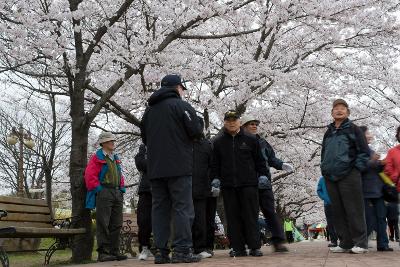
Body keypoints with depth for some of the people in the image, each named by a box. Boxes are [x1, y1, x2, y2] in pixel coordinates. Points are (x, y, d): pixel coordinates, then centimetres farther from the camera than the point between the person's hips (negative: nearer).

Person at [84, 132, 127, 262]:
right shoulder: (97, 157, -1)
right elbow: (90, 176, -8)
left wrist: (121, 188, 15)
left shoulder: (116, 158, 20)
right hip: (104, 193, -7)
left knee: (116, 224, 7)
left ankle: (114, 251, 13)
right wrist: (98, 189, -12)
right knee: (103, 224, -7)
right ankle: (103, 252, -5)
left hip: (117, 193, 7)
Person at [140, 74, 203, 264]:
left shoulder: (149, 109, 16)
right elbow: (196, 131, -10)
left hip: (154, 168, 6)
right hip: (178, 166, -6)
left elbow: (144, 137, 21)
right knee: (182, 207, -4)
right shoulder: (181, 105, -4)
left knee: (160, 208, 7)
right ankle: (181, 250, -8)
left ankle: (161, 251, 5)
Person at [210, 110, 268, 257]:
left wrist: (262, 174, 3)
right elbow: (215, 163, 14)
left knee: (251, 215, -1)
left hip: (248, 184, -2)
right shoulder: (218, 141, 11)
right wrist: (215, 178, 4)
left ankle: (254, 246, 4)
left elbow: (259, 159, 12)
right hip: (228, 185, 2)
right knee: (233, 217, 3)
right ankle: (238, 248, 8)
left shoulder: (250, 139, 8)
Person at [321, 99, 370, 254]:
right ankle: (345, 243, 12)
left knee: (354, 210, -6)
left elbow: (364, 152, 0)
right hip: (330, 178, 6)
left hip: (349, 177, -6)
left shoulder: (353, 129, 4)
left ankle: (361, 243, 0)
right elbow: (323, 154, 28)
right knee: (338, 212, 6)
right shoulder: (328, 133, 20)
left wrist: (357, 168, -8)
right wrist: (324, 169, 16)